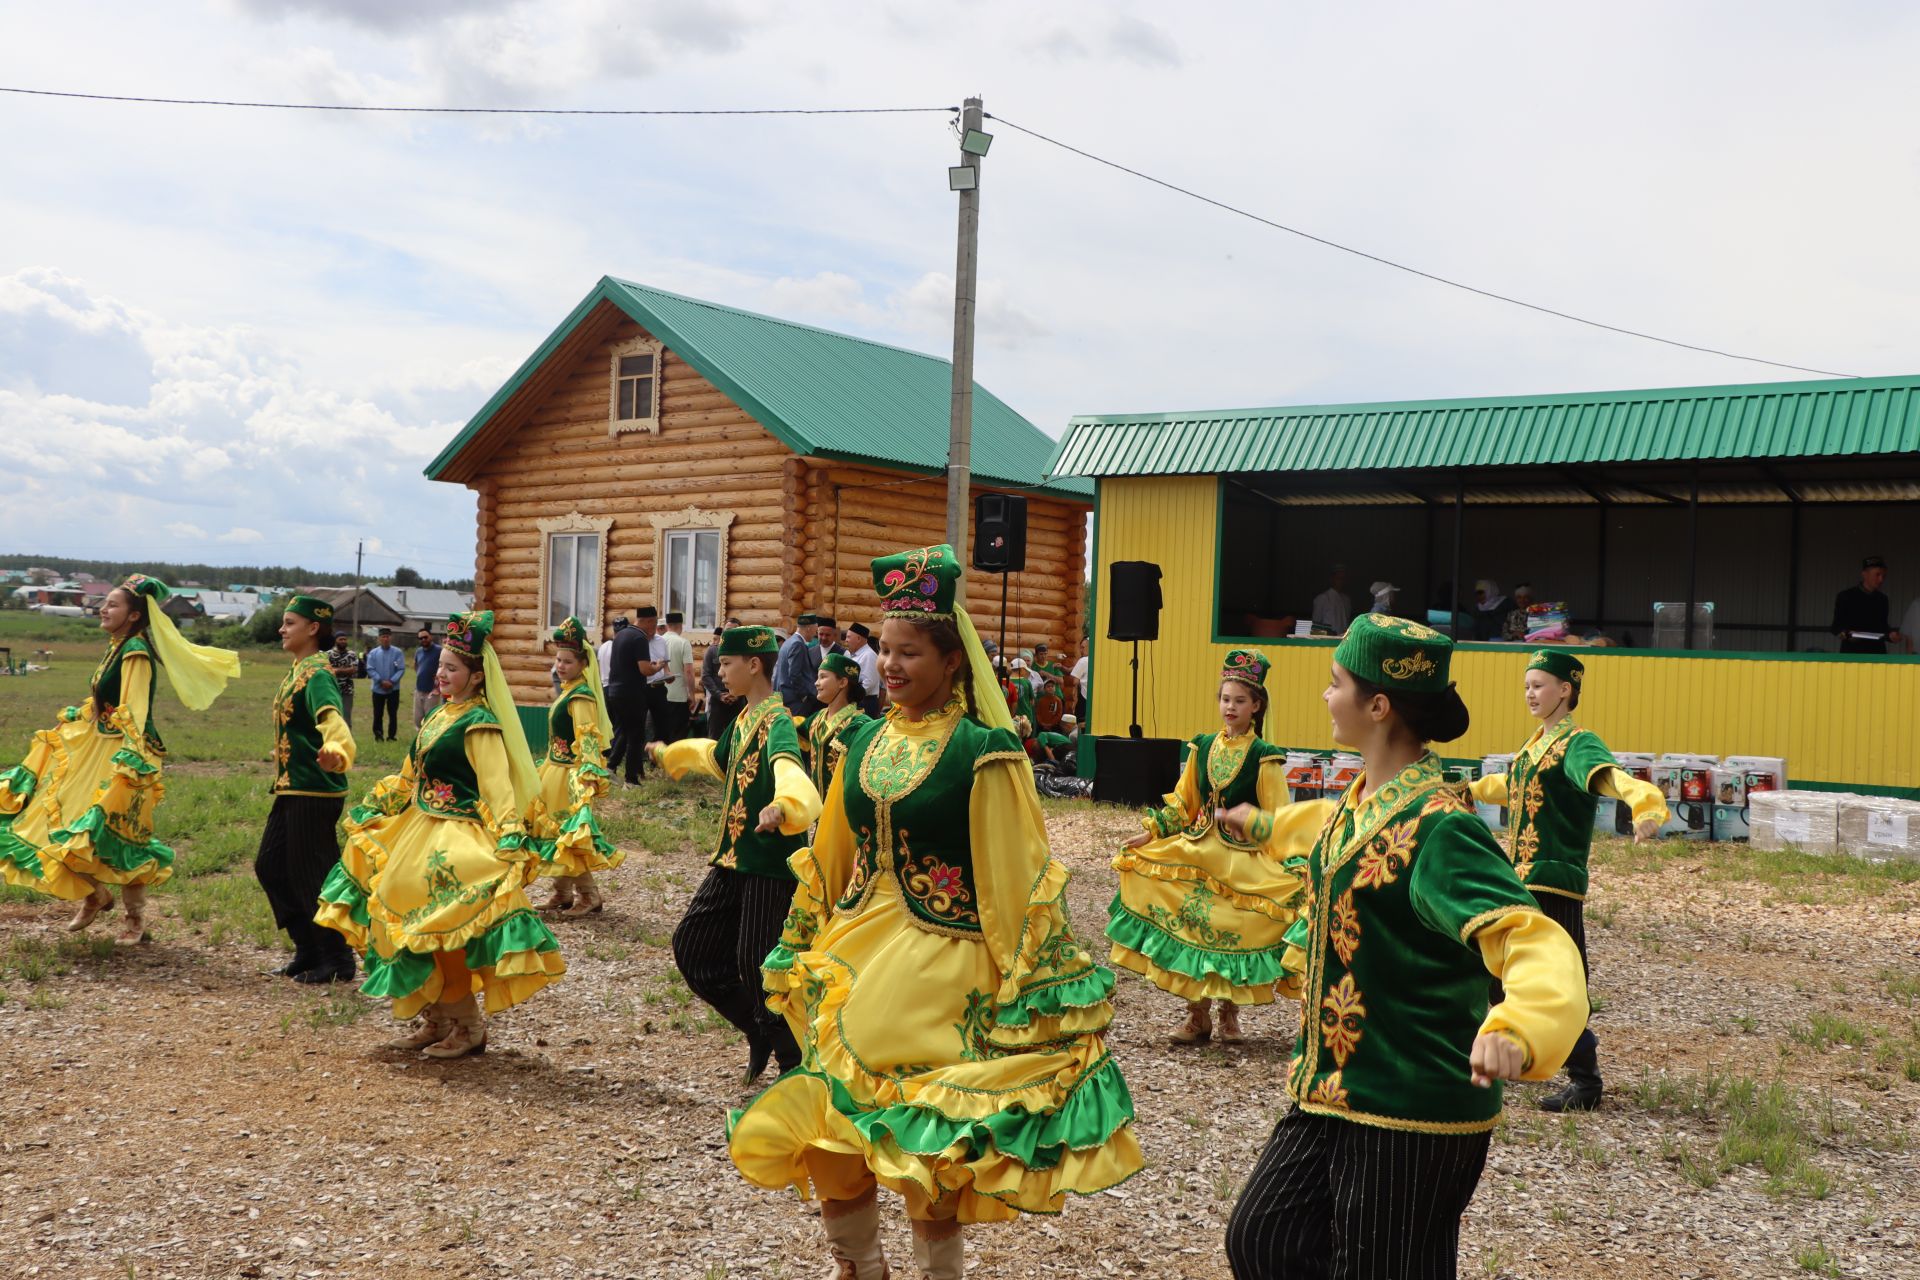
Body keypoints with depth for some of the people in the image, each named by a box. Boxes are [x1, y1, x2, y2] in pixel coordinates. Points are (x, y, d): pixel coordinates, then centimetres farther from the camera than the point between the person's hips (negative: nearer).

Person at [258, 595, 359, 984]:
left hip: (315, 791, -10)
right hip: (291, 788, 10)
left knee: (312, 876, -3)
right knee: (270, 866, 14)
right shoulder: (297, 670, 12)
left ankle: (338, 962, 10)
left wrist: (335, 750, -56)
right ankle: (309, 951, 24)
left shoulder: (316, 673, -17)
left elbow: (331, 717, -37)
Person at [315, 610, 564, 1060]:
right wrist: (372, 811, 25)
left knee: (445, 932, -8)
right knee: (414, 929, 12)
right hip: (420, 831, 9)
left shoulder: (480, 725, -13)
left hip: (457, 842, -9)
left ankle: (469, 1027, 6)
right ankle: (435, 1020, 24)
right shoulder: (441, 716, 13)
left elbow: (497, 790, -20)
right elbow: (410, 778, 23)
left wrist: (510, 845, -28)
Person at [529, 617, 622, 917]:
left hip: (570, 775, -10)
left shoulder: (580, 697, -18)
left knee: (568, 834, -5)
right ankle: (562, 893, 23)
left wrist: (589, 773, -34)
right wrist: (547, 766, 27)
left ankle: (590, 895, 4)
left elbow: (588, 738, -26)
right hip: (555, 770, 10)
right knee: (555, 833, 14)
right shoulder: (567, 691, 12)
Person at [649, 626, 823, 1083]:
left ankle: (795, 1064, 10)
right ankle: (761, 1031, 25)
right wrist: (670, 753, 53)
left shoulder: (777, 722, -16)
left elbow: (790, 771, -39)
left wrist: (782, 806, -61)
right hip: (733, 858, 9)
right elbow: (717, 757, 35)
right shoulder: (744, 718, 11)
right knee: (692, 948, 10)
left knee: (757, 964, -8)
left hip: (770, 863, -9)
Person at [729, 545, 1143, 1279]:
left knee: (929, 1144, 3)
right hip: (853, 961, 6)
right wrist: (803, 953, 18)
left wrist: (1026, 993, -11)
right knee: (824, 1135, 9)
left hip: (940, 971, -6)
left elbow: (1017, 882, -11)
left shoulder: (983, 754, -12)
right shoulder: (867, 743, 6)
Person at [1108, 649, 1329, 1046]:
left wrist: (1249, 820, -23)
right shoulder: (1202, 747, 6)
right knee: (1191, 934, 3)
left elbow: (1278, 819, -5)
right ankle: (1198, 1017, 16)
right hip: (1196, 850, 3)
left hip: (1243, 859, -3)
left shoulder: (1264, 757, -5)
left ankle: (1229, 1014, 22)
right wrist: (1152, 831, 4)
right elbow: (1181, 803, 12)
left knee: (1232, 937, 2)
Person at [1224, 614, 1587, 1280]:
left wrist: (1514, 1029, -54)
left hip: (1412, 1115, -9)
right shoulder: (1362, 798, 5)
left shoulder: (1437, 827, -22)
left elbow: (1535, 941, -34)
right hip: (1329, 1093, 9)